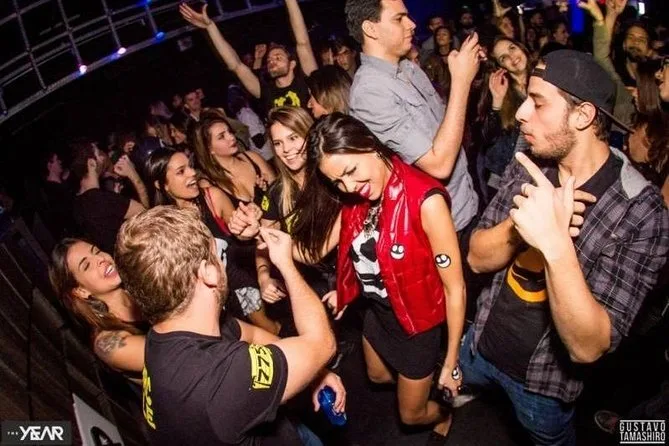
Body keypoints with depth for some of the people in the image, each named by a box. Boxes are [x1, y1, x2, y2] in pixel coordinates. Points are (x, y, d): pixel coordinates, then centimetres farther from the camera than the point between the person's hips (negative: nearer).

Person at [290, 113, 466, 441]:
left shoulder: (425, 201, -33)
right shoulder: (353, 196, -11)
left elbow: (455, 289, -26)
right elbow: (314, 249, -16)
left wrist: (451, 362, -18)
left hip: (417, 323, -6)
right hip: (377, 312, 6)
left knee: (411, 414, 19)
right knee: (378, 377, 33)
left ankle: (444, 414, 54)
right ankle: (427, 378, 62)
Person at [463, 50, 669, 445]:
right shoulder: (528, 168, -11)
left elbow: (588, 347, -30)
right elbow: (478, 258, -11)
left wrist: (556, 243, -46)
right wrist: (525, 223, -32)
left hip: (545, 379, -4)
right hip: (481, 345, 4)